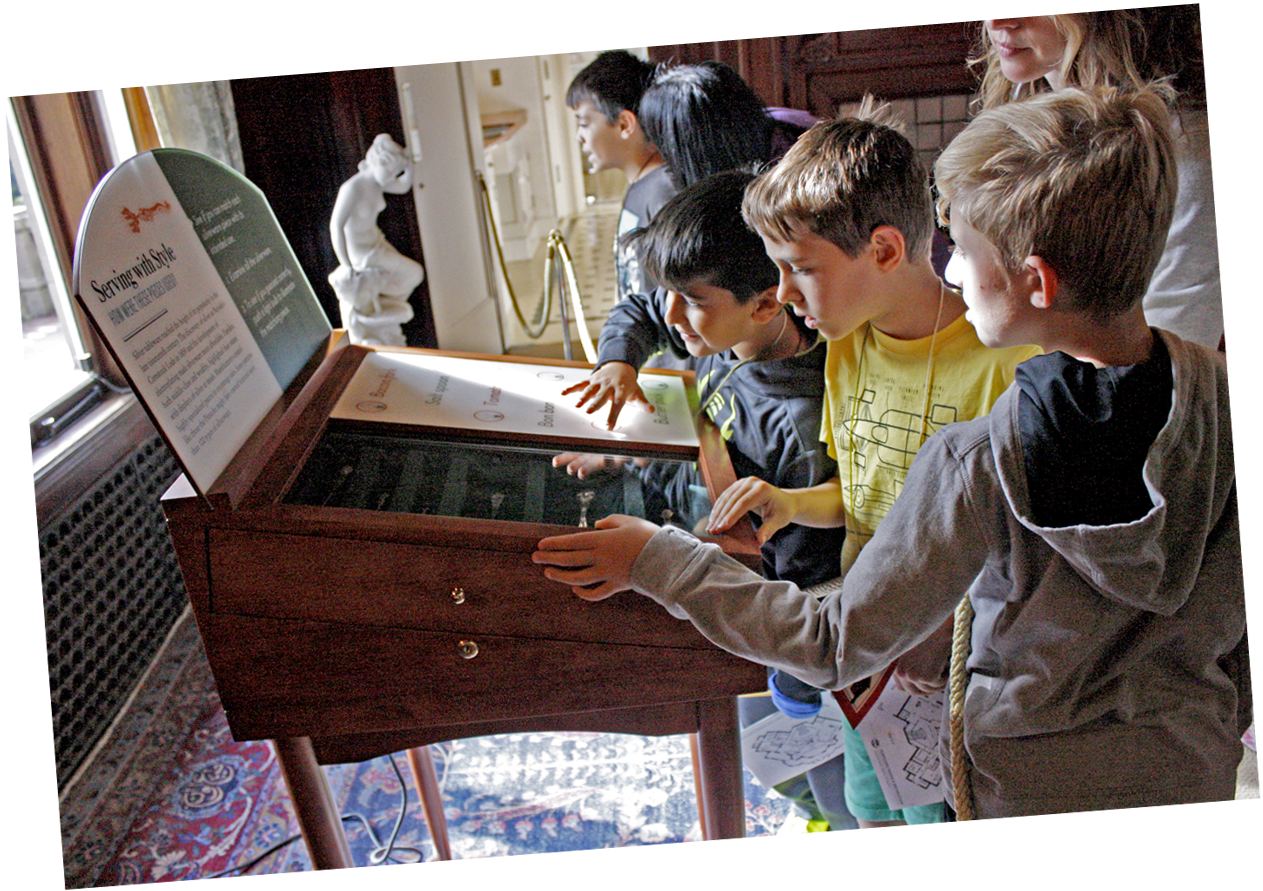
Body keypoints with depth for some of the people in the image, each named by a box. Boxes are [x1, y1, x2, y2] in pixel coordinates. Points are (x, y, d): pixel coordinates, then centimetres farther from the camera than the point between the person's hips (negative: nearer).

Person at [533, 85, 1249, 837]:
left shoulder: (982, 465, -31)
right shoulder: (1230, 397, -17)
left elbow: (838, 646, -23)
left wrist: (658, 561, -16)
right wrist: (1229, 722, 17)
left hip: (1039, 787, -3)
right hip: (1192, 773, 4)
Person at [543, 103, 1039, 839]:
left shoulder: (1003, 364, -25)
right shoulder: (848, 347, -1)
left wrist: (948, 633, -29)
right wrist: (793, 503, -8)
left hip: (948, 681, -6)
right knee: (873, 817, 25)